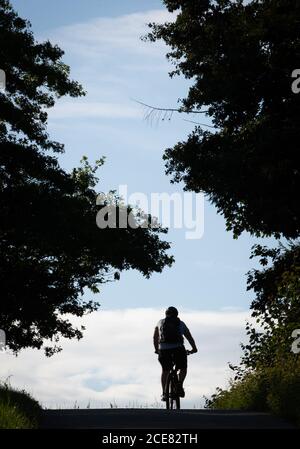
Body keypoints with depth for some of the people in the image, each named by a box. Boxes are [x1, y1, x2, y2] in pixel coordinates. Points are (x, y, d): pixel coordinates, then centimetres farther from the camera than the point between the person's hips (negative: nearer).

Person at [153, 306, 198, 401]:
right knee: (183, 368, 21)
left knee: (165, 371, 20)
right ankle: (180, 385, -3)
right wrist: (194, 348, 39)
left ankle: (164, 393, 10)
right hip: (178, 349, -1)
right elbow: (189, 337, 25)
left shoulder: (160, 322, 21)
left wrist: (156, 349, 42)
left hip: (163, 349, 1)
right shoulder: (181, 323, 20)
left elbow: (155, 338, 28)